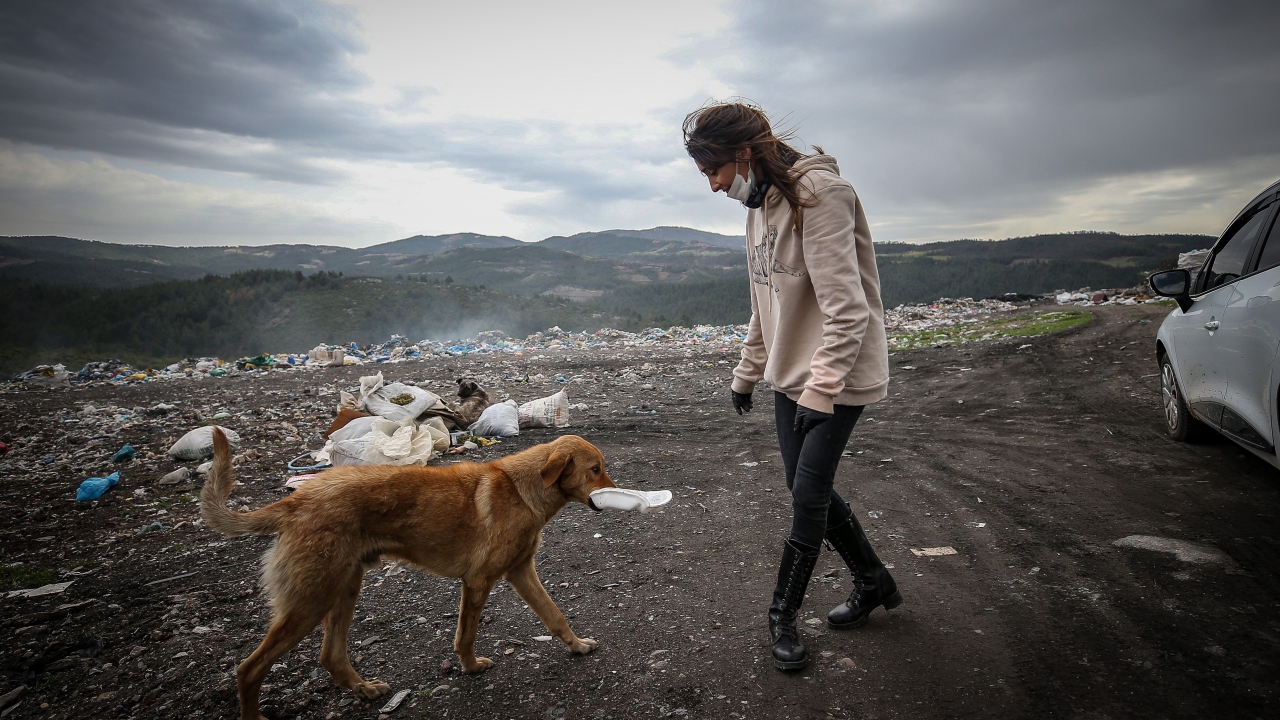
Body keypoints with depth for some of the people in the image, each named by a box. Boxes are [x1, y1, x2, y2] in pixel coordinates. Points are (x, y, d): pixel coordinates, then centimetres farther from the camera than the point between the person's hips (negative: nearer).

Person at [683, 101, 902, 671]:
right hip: (789, 372, 9)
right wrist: (747, 373, 18)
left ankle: (783, 614, 17)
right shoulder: (759, 205, 9)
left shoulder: (819, 192, -19)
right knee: (809, 489, 13)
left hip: (838, 374, -8)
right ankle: (873, 583, 34)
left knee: (808, 493, -2)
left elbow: (846, 309, -25)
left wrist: (820, 392, -26)